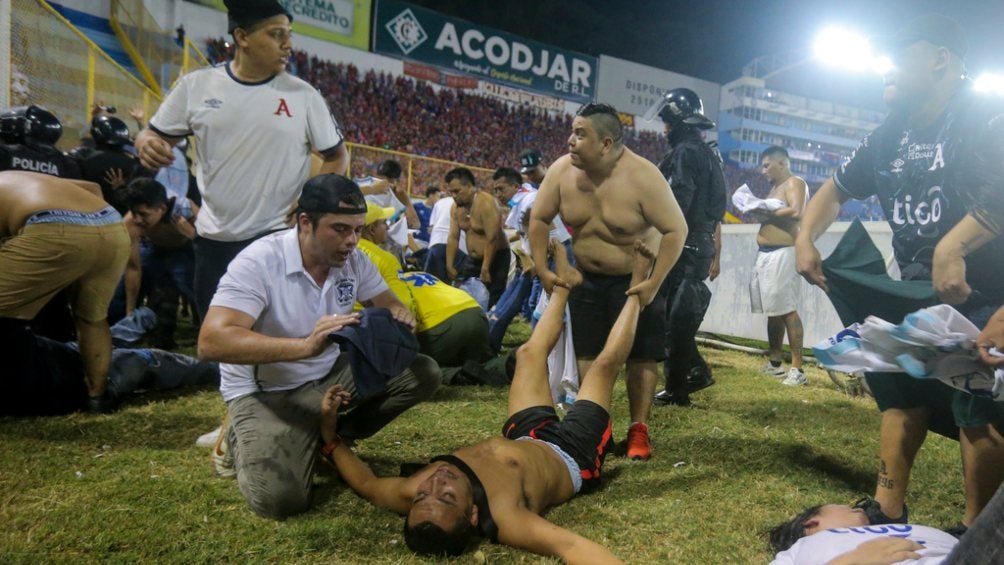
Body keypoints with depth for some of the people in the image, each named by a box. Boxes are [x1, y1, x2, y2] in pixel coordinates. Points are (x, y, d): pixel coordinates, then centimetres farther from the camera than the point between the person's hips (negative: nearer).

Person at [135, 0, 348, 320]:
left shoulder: (303, 95, -3)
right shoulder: (196, 85, 0)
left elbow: (337, 155, 5)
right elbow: (155, 136, 7)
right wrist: (147, 144, -18)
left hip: (278, 238, -2)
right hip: (213, 238, 3)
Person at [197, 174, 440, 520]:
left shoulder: (353, 261, -7)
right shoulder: (258, 262, -25)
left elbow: (389, 305, 4)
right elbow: (211, 342, -35)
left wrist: (400, 318, -24)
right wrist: (306, 345, -47)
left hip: (330, 377, 6)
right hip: (266, 391, -6)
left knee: (423, 373, -8)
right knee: (279, 497, -28)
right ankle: (243, 442, 6)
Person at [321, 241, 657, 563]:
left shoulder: (412, 495, -35)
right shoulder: (501, 516, -50)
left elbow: (365, 484, -14)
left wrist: (329, 433, -23)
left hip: (525, 439, 4)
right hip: (572, 457, -4)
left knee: (530, 352, 14)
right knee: (605, 362, 4)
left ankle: (564, 283, 43)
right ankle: (636, 288, 33)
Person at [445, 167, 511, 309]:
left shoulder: (487, 203, -23)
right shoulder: (456, 207, 2)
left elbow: (492, 239, -26)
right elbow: (453, 238, 2)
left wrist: (485, 270, -24)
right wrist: (449, 266, 0)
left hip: (495, 258, -8)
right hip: (473, 259, 8)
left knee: (491, 302, -9)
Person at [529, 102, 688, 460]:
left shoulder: (642, 177, -25)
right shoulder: (562, 170, -13)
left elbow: (676, 230, -22)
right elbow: (539, 219, -2)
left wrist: (654, 283, -25)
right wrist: (542, 270, -8)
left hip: (635, 280, -3)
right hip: (586, 278, 4)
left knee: (640, 356, 1)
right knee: (588, 354, 8)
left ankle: (638, 430, 14)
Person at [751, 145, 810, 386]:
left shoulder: (794, 183, -6)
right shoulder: (775, 187, 21)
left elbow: (796, 213, -22)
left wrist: (766, 211, -14)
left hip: (782, 254, -9)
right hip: (765, 254, 9)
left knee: (787, 310, -11)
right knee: (774, 310, 12)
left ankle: (798, 368, -10)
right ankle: (774, 363, 20)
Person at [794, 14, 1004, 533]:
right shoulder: (888, 138, 9)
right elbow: (835, 190, 18)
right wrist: (805, 240, 1)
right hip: (916, 295, 8)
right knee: (901, 395, 12)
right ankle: (887, 512, 24)